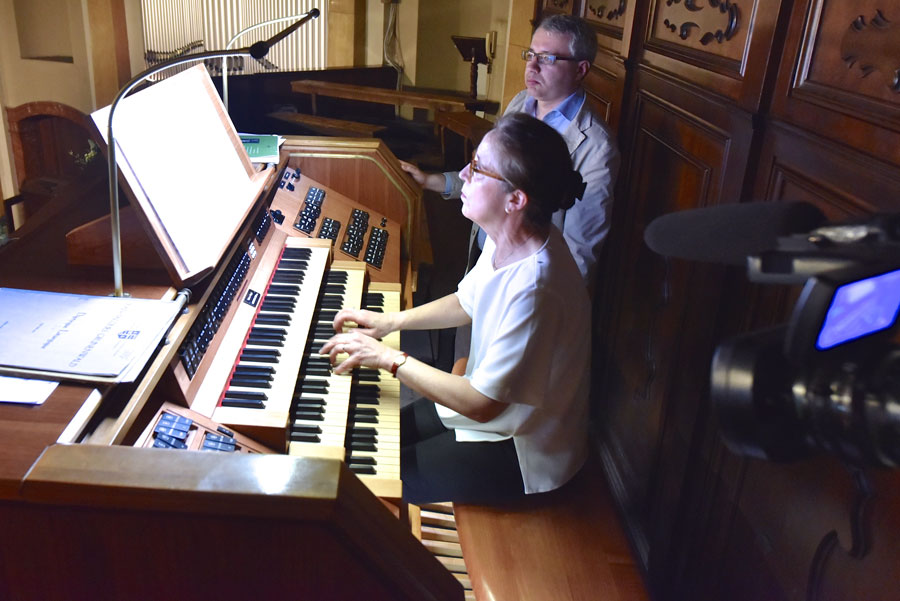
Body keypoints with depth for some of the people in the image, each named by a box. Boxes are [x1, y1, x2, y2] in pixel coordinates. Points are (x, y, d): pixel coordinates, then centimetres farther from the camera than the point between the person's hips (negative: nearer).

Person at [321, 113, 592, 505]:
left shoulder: (532, 288, -36)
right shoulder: (510, 239, -7)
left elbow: (481, 404, -30)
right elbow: (467, 303, 12)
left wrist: (389, 358, -23)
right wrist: (389, 321, 3)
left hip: (523, 451, -8)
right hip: (491, 402, 9)